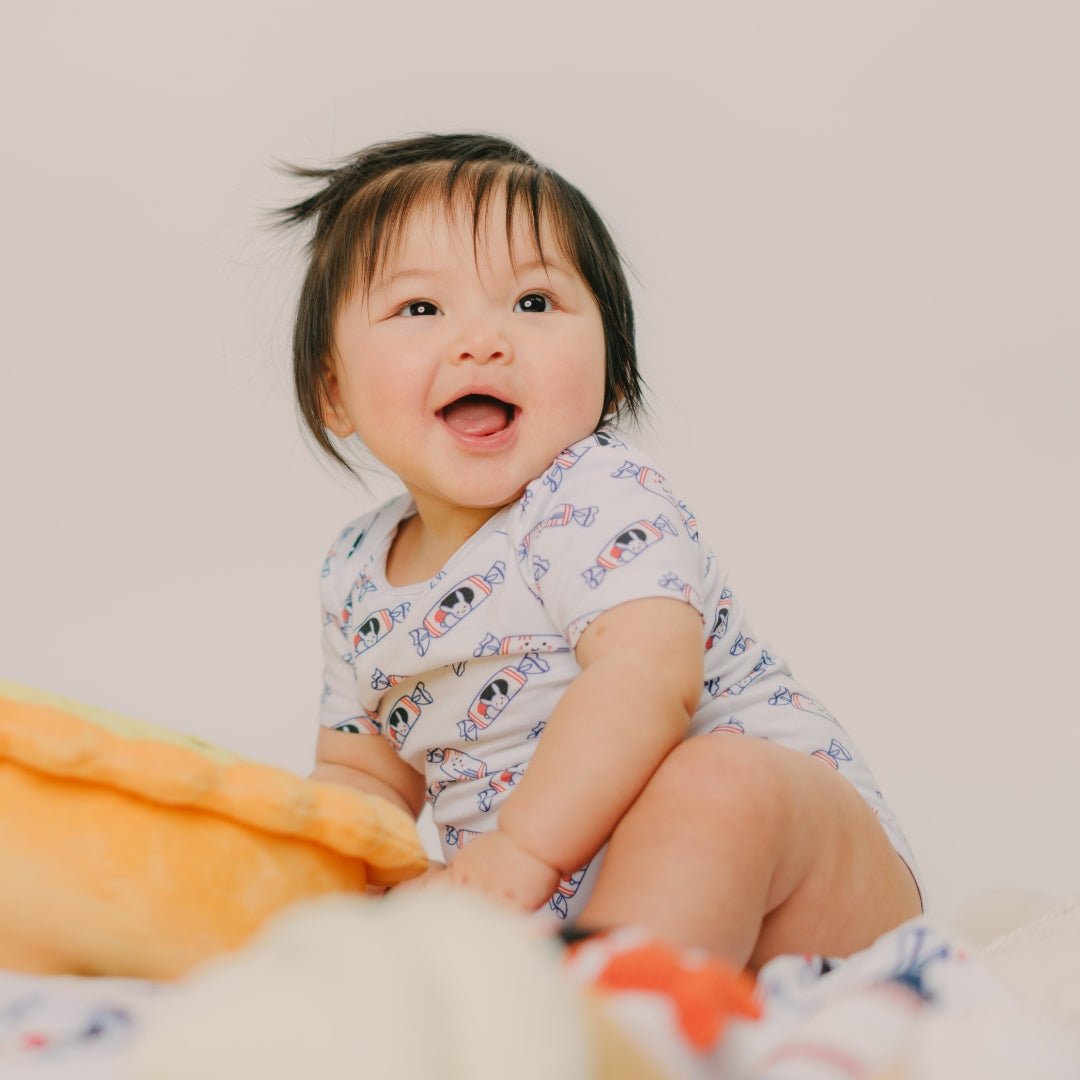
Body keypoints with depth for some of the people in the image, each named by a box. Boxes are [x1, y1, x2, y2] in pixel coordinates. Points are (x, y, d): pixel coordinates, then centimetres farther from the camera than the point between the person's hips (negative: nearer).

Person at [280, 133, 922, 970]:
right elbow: (363, 773, 15)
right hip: (561, 911, 6)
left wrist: (525, 846, -34)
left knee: (719, 782, -36)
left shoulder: (602, 499, -13)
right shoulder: (357, 577, 9)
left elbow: (647, 682, -29)